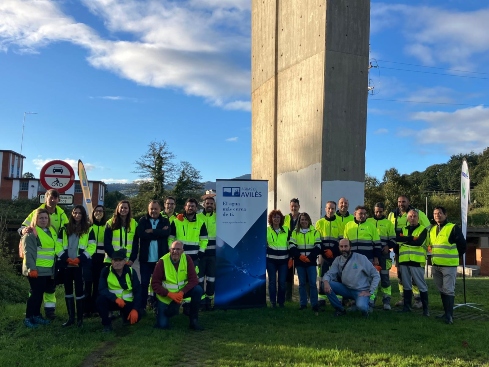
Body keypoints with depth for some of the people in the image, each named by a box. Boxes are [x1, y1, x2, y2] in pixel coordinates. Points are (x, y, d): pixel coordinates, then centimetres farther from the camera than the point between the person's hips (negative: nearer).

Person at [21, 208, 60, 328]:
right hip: (36, 270, -7)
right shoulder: (31, 233, -11)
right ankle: (28, 318, 7)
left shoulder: (51, 231, 13)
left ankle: (36, 315, 24)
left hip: (48, 269, 7)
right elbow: (28, 252, -17)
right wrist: (31, 268, -24)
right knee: (35, 293, -4)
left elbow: (55, 248, 21)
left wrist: (55, 267, 20)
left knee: (40, 293, 14)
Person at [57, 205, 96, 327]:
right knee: (68, 291, 8)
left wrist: (79, 258, -14)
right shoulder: (65, 229, 11)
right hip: (66, 264, 3)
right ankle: (71, 317, 18)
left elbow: (92, 247, -3)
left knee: (79, 290, -2)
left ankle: (80, 318, 7)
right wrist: (66, 258, -10)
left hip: (81, 265, -3)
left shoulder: (88, 229, 3)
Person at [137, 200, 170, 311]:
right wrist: (159, 233, -14)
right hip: (146, 258, -1)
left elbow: (166, 233, -15)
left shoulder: (165, 221, 5)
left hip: (161, 258, 1)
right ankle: (142, 306, 15)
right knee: (144, 283, 5)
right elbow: (141, 234, -15)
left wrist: (152, 231, -14)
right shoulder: (143, 221, 2)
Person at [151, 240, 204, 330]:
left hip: (181, 291, 2)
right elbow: (155, 283, -16)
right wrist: (170, 294, -27)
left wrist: (181, 292, -31)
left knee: (198, 290, -25)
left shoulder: (187, 259, -13)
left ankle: (193, 320, -9)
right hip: (166, 295, -2)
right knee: (163, 325, -10)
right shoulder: (162, 262, -19)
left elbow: (193, 279, -17)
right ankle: (165, 312, 26)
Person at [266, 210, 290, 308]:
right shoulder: (267, 230, 3)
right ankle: (273, 302, 12)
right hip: (271, 260, -1)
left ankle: (281, 301, 16)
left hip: (283, 259, 1)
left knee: (282, 282, 2)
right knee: (272, 281, 3)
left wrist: (291, 258, 6)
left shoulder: (286, 230, 7)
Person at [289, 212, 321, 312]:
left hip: (311, 261, -1)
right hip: (299, 262, 1)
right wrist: (300, 256, -14)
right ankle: (303, 304, 13)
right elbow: (292, 247, 0)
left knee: (313, 283, -4)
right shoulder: (295, 232, 9)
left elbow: (318, 247, -2)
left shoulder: (315, 232, 6)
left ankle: (314, 304, 3)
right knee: (302, 283, 7)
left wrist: (309, 257, -13)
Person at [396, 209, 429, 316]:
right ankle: (407, 306, 19)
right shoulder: (403, 229, 18)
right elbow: (397, 239, 2)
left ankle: (425, 308, 5)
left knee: (421, 285, -3)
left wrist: (405, 239, -7)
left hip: (417, 261, -4)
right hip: (404, 261, 4)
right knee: (406, 285, 10)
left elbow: (418, 242, -13)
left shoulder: (423, 230, 3)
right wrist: (412, 238, -7)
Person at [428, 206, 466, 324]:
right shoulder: (432, 229, 13)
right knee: (442, 290, 13)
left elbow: (463, 246, -5)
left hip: (449, 266, -7)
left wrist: (453, 257, 1)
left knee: (448, 290, -7)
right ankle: (447, 313, 23)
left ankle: (449, 315, -3)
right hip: (435, 266, 7)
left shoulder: (453, 228, -7)